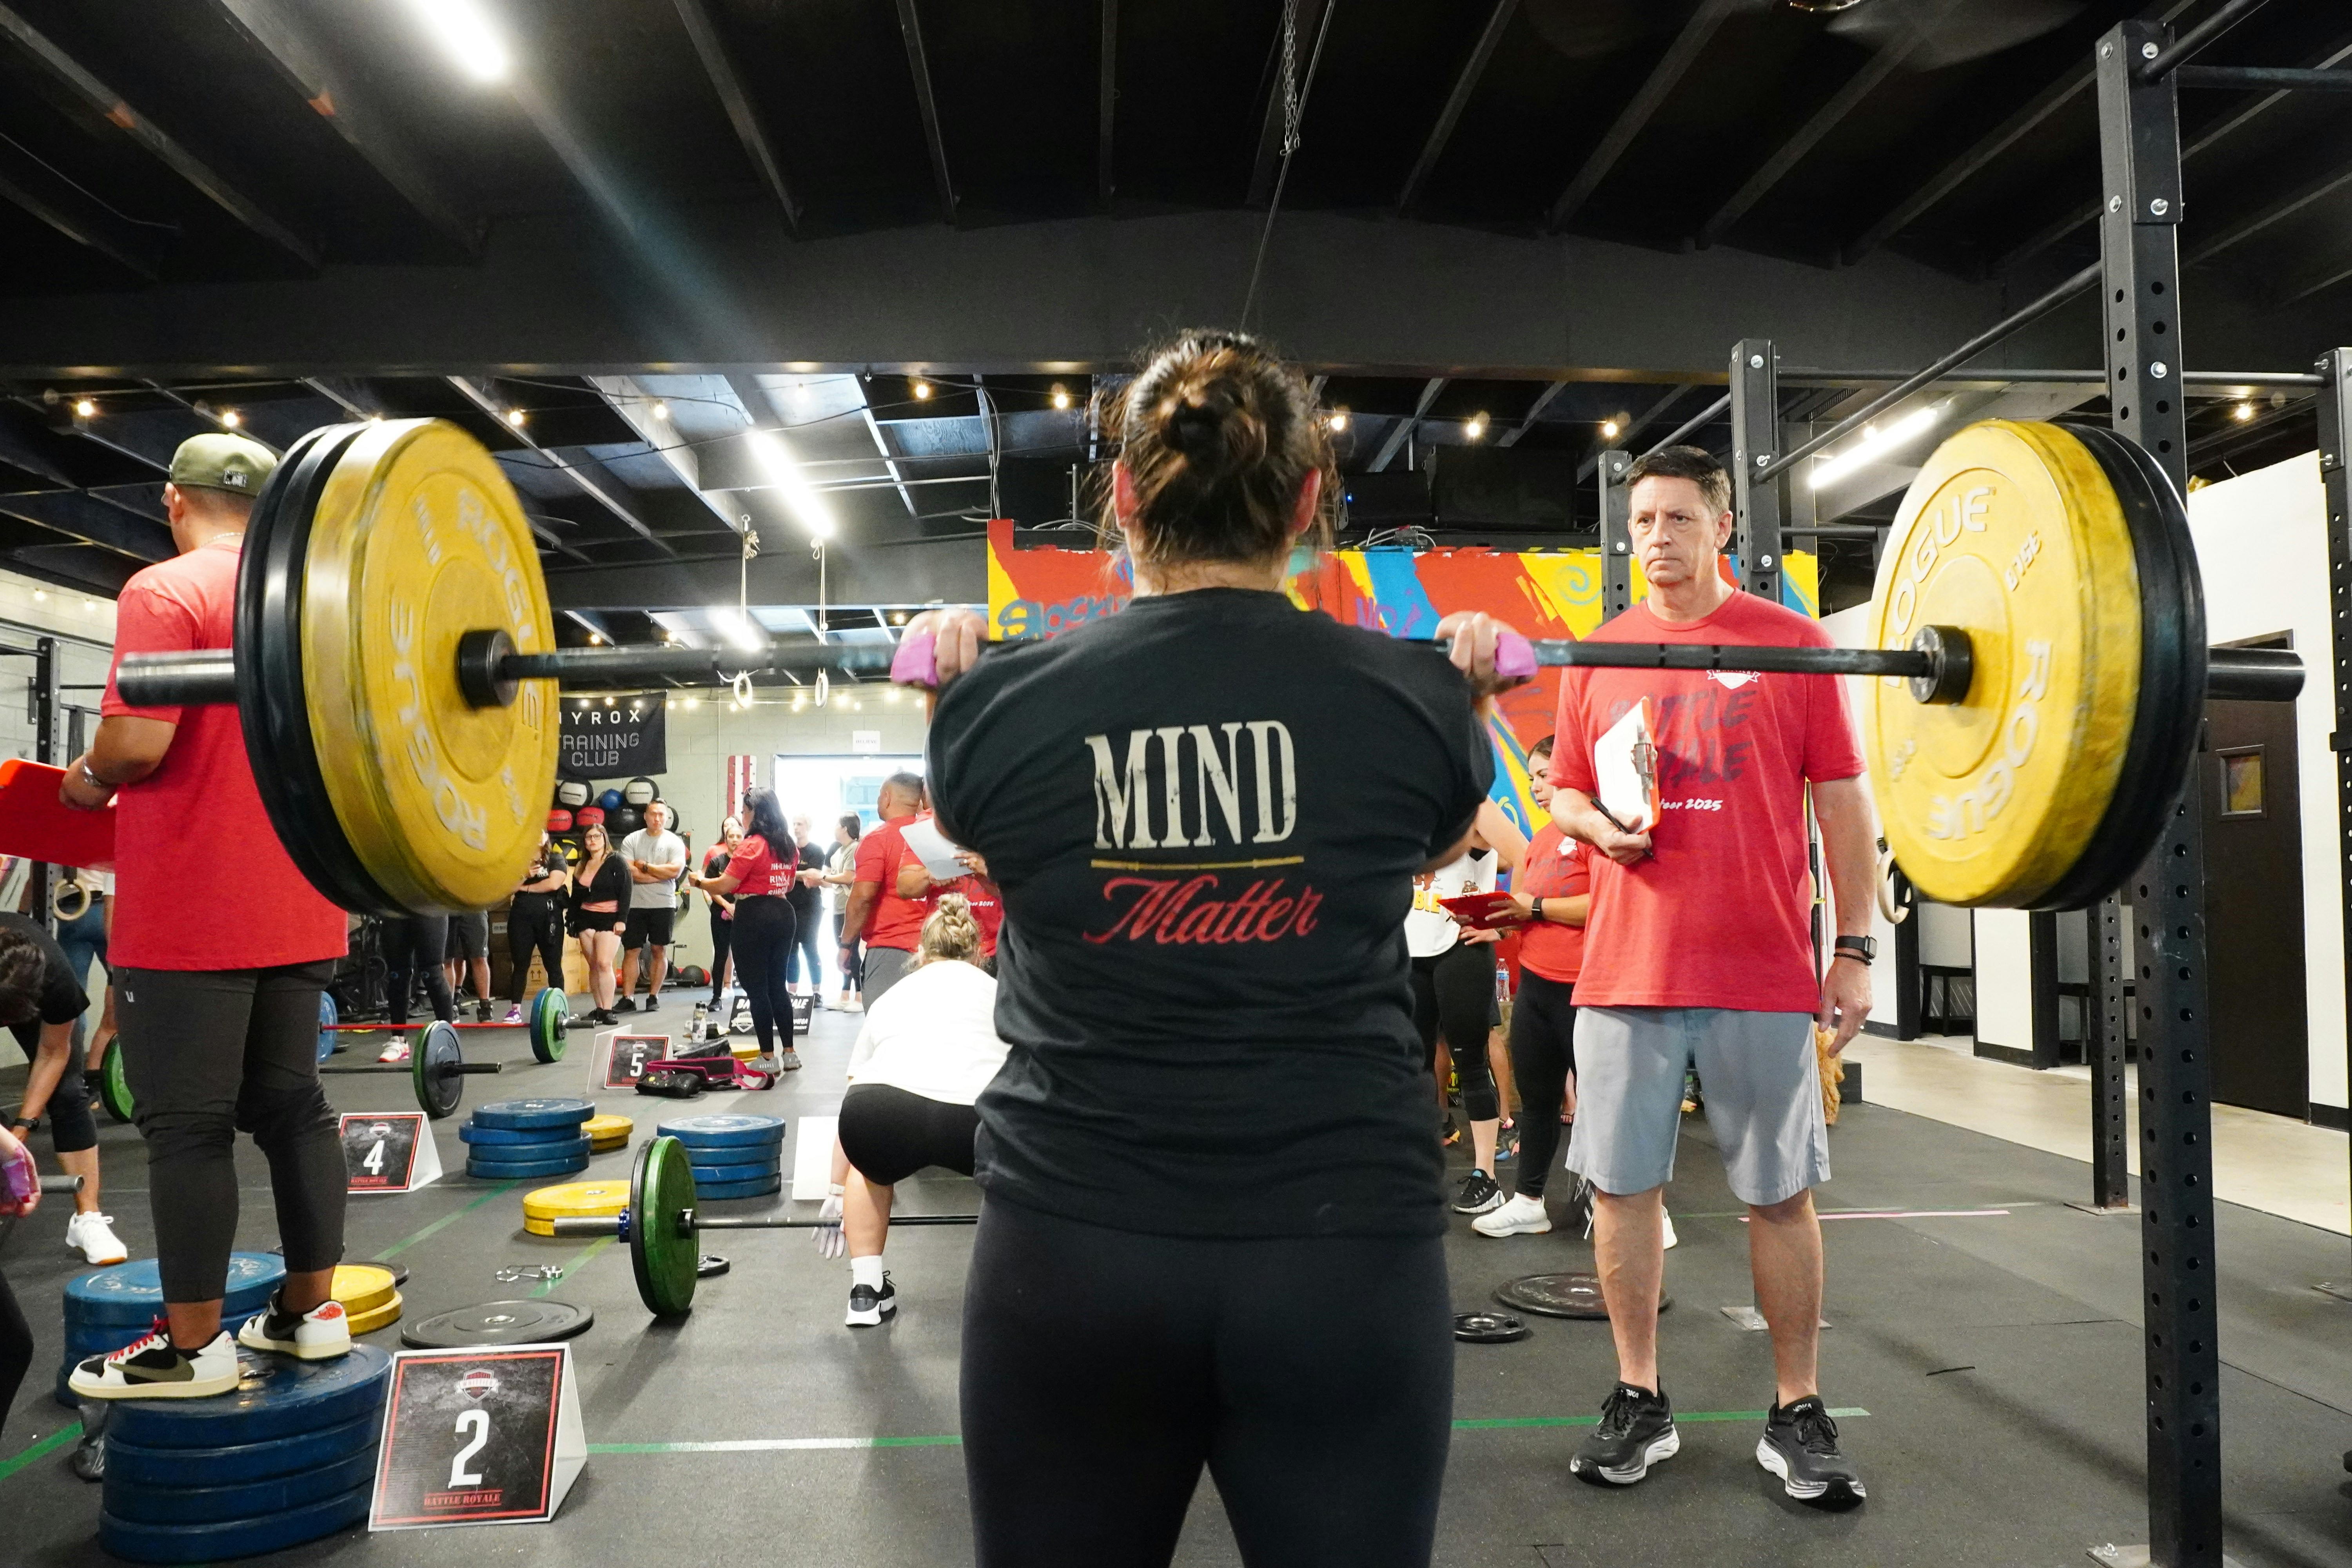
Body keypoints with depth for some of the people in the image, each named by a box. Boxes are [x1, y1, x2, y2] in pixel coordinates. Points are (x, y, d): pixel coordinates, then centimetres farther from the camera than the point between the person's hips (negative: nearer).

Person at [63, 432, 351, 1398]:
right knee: (289, 1105, 13)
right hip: (295, 908, 7)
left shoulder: (166, 592, -10)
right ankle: (311, 1311, 20)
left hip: (192, 912, -7)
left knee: (186, 1125, 1)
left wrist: (85, 783, 0)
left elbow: (138, 741, -20)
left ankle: (193, 1348, 8)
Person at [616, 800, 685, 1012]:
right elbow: (630, 872, -10)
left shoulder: (674, 842, 1)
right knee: (631, 950, 1)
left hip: (664, 905, 0)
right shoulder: (631, 841, 3)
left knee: (659, 949, 5)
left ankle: (653, 996, 13)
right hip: (636, 905, 1)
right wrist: (662, 875, -11)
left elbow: (675, 870, -14)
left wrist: (645, 867, -9)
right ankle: (627, 999, 3)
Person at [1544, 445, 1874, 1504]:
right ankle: (1640, 1401, 22)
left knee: (1781, 1194, 7)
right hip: (1624, 972, 2)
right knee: (1622, 1188, 7)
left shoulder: (1793, 644, 2)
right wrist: (1598, 824, -8)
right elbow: (1565, 793, 15)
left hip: (1764, 975, -2)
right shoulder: (1596, 657, 8)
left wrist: (1854, 949, -1)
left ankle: (1797, 1416, 22)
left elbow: (1843, 801, 3)